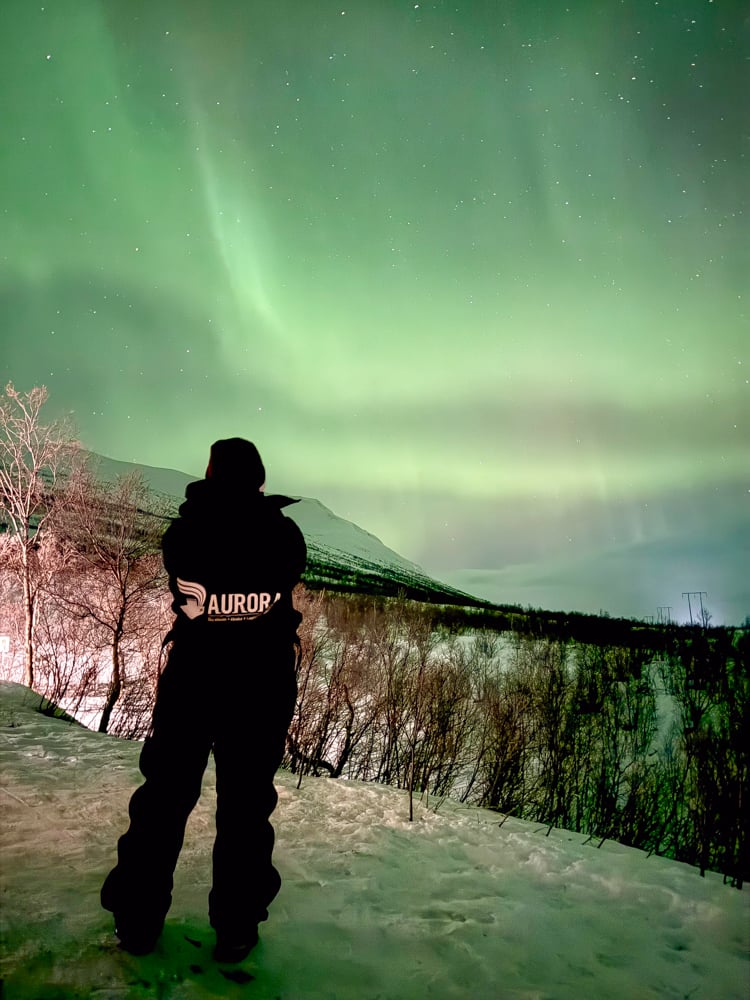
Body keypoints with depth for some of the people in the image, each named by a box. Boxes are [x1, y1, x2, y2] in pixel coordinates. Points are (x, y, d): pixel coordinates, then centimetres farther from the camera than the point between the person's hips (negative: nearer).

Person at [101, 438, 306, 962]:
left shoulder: (183, 532, -9)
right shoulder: (284, 534, -9)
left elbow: (181, 585, 5)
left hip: (190, 679, 1)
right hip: (264, 687, 0)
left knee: (165, 793, 16)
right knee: (246, 802, 12)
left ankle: (138, 919, 28)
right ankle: (236, 928, 21)